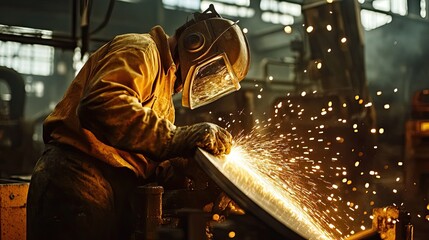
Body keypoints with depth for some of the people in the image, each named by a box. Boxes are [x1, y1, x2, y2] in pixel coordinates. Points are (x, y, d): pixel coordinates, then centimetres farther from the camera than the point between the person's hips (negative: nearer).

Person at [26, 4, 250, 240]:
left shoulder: (165, 75, 24)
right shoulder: (140, 50, -5)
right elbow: (101, 105, -26)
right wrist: (175, 138, -27)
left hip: (117, 190, 9)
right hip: (80, 181, -9)